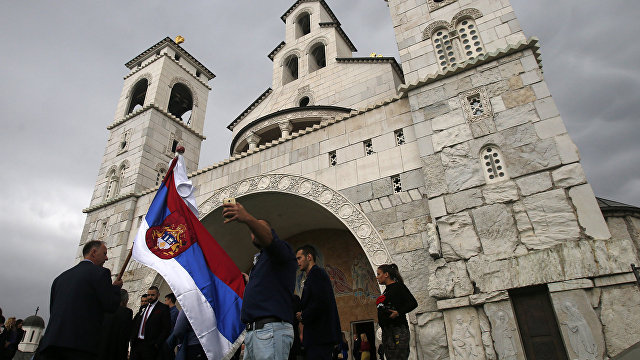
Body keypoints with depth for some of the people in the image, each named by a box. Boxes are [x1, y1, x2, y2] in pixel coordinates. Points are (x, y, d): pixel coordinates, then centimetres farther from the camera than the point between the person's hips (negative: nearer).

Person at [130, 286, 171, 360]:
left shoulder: (163, 308, -3)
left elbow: (166, 329, -8)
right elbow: (135, 324, 21)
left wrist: (157, 344, -14)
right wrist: (132, 339, 7)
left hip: (150, 346, -6)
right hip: (136, 343, 6)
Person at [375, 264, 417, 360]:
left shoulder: (398, 286, -5)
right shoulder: (386, 290, 20)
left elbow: (413, 303, -13)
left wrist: (398, 313, -21)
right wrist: (380, 319, 10)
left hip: (397, 330, -9)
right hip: (386, 331, 9)